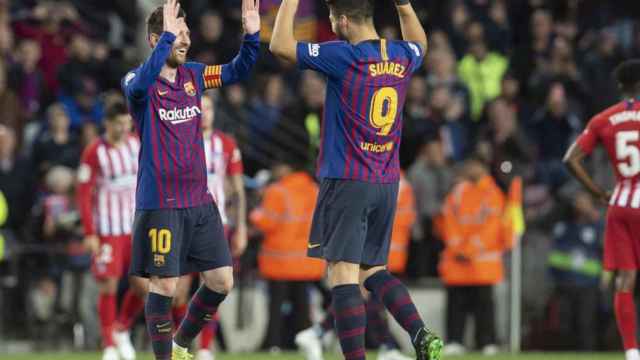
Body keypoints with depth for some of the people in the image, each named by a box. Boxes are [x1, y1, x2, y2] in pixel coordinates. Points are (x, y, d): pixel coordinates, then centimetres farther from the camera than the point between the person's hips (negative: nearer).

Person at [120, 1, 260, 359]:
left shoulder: (193, 75, 8)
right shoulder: (137, 82, -9)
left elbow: (239, 70, 7)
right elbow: (140, 85, -33)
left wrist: (252, 33, -11)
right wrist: (166, 36, -41)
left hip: (200, 200, 6)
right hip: (160, 204, -6)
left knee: (221, 281, 6)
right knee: (165, 285, -4)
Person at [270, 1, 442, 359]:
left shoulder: (344, 57, -14)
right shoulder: (401, 57, 6)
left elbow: (280, 45, -10)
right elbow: (420, 44, 32)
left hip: (347, 181, -7)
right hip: (388, 183, 7)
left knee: (343, 274, -7)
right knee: (374, 271, 17)